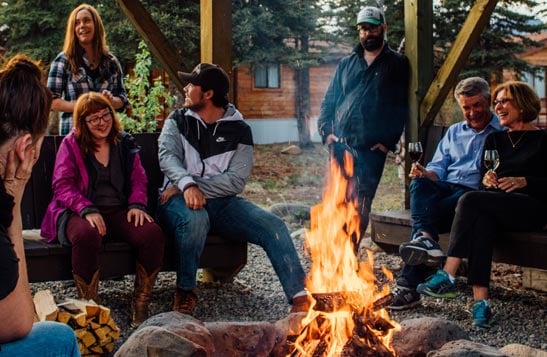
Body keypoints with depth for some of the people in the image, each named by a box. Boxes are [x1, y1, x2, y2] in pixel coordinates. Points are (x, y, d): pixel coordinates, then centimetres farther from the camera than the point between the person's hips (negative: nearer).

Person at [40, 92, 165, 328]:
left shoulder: (125, 143, 17)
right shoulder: (71, 144, 6)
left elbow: (138, 178, 15)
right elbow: (62, 185, -4)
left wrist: (137, 204, -8)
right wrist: (87, 210, -20)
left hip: (120, 212, 4)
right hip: (79, 213, -3)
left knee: (153, 233, -27)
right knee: (86, 236, -40)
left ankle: (140, 307, -15)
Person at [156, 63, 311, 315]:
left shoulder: (239, 130, 4)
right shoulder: (178, 121, 8)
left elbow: (236, 180, -6)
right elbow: (167, 157, -12)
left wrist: (197, 185, -18)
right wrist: (187, 185, -32)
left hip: (222, 203, 2)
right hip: (182, 199, -1)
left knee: (273, 225, -20)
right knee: (195, 218, -37)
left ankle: (300, 298, -22)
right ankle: (185, 291, -16)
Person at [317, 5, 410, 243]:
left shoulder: (397, 64, 7)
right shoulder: (346, 64, 18)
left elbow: (401, 107, 0)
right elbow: (329, 101, 17)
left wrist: (389, 141, -9)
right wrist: (326, 131, 1)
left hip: (371, 149, -3)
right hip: (341, 145, 3)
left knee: (360, 205, -2)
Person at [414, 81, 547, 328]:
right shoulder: (494, 139, 25)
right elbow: (484, 177, 19)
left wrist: (523, 181, -15)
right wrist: (486, 180, -4)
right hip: (494, 208, 4)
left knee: (471, 200, -30)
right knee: (481, 220, -34)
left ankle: (448, 276, -35)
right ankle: (480, 300, -44)